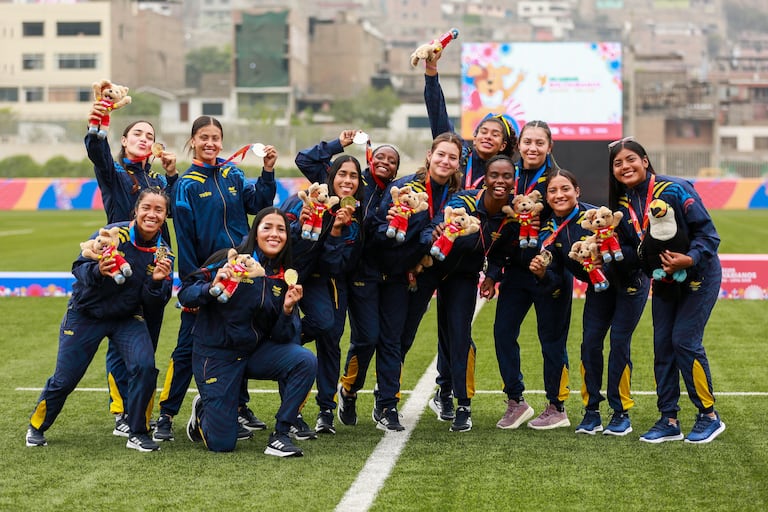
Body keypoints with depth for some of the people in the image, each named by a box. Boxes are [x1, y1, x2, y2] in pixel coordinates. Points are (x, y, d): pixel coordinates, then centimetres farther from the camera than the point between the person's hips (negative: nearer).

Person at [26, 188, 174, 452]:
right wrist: (97, 271, -41)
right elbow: (79, 267, -21)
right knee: (64, 378, 2)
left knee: (144, 366, -21)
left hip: (128, 318, 3)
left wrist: (157, 282, -28)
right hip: (86, 313, -2)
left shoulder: (163, 252, -8)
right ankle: (37, 427, 30)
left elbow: (155, 305, -8)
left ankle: (138, 433, -4)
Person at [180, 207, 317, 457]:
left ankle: (280, 436, -13)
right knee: (221, 444, -6)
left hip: (256, 352, 4)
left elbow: (282, 337, -1)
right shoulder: (229, 259, -12)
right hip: (216, 355, -4)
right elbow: (185, 294, -15)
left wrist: (288, 309, -19)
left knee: (305, 361, -25)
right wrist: (212, 288, -33)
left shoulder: (283, 277, 1)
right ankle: (203, 410, 31)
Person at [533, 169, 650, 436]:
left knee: (619, 342, -9)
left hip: (629, 281, -5)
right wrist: (542, 273, -30)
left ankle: (621, 413, 2)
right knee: (590, 343, -3)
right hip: (599, 287, 5)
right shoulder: (550, 230, -9)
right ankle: (591, 412, 7)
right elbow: (555, 275, -9)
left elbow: (634, 249, -25)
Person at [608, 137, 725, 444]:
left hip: (699, 275, -6)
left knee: (684, 340, -12)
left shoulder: (674, 189, -22)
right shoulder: (623, 203, -2)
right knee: (662, 345, 3)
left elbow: (708, 234, -21)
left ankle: (710, 417, 2)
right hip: (664, 280, 6)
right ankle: (669, 421, 11)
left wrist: (689, 259, -36)